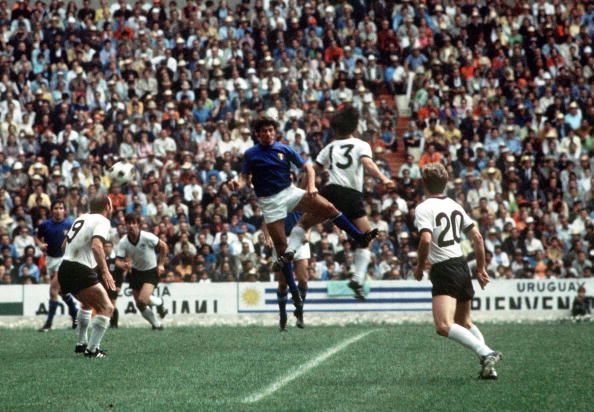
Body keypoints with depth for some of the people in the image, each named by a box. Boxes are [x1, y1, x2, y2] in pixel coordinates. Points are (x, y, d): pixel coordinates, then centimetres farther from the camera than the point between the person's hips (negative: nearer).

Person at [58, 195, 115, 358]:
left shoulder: (81, 218, 19)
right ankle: (92, 349, -13)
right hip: (81, 271, -9)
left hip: (65, 267, 9)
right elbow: (96, 246, -25)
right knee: (107, 308, -6)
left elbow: (64, 245, 27)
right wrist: (105, 271, -28)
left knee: (87, 303, 32)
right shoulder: (102, 221, -6)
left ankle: (81, 344, 37)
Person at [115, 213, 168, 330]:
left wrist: (161, 264, -9)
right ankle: (157, 324, 28)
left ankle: (159, 302, 10)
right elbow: (118, 260, -18)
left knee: (143, 300, -24)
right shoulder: (123, 243, -15)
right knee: (140, 305, 4)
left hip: (151, 271, -4)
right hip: (135, 271, 4)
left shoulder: (147, 237, -22)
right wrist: (123, 265, -41)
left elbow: (164, 247, -7)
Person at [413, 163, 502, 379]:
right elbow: (477, 236, 12)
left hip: (443, 270, -8)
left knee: (444, 326, -19)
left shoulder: (424, 208, -8)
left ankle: (485, 353, -34)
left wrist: (419, 268, -6)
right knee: (464, 323, 22)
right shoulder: (455, 206, 14)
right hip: (462, 266, 8)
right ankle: (488, 365, 10)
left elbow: (426, 240, -22)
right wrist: (481, 268, 19)